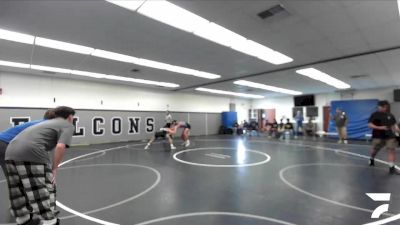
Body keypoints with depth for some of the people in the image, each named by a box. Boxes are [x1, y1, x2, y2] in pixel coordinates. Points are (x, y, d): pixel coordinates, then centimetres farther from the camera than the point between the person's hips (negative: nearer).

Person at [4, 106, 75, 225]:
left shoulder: (48, 122, 30)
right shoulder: (68, 125, 6)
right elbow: (60, 146, -10)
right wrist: (54, 169, 0)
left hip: (11, 152, 9)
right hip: (32, 154, -9)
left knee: (20, 192, 20)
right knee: (43, 191, 2)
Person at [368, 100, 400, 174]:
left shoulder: (390, 115, 7)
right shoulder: (375, 115, -7)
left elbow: (394, 124, 15)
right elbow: (369, 125, -12)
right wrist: (380, 127, -22)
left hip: (389, 136, 3)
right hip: (378, 136, -3)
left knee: (392, 150, -7)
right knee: (374, 150, 11)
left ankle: (391, 168, -3)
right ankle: (371, 159, 40)